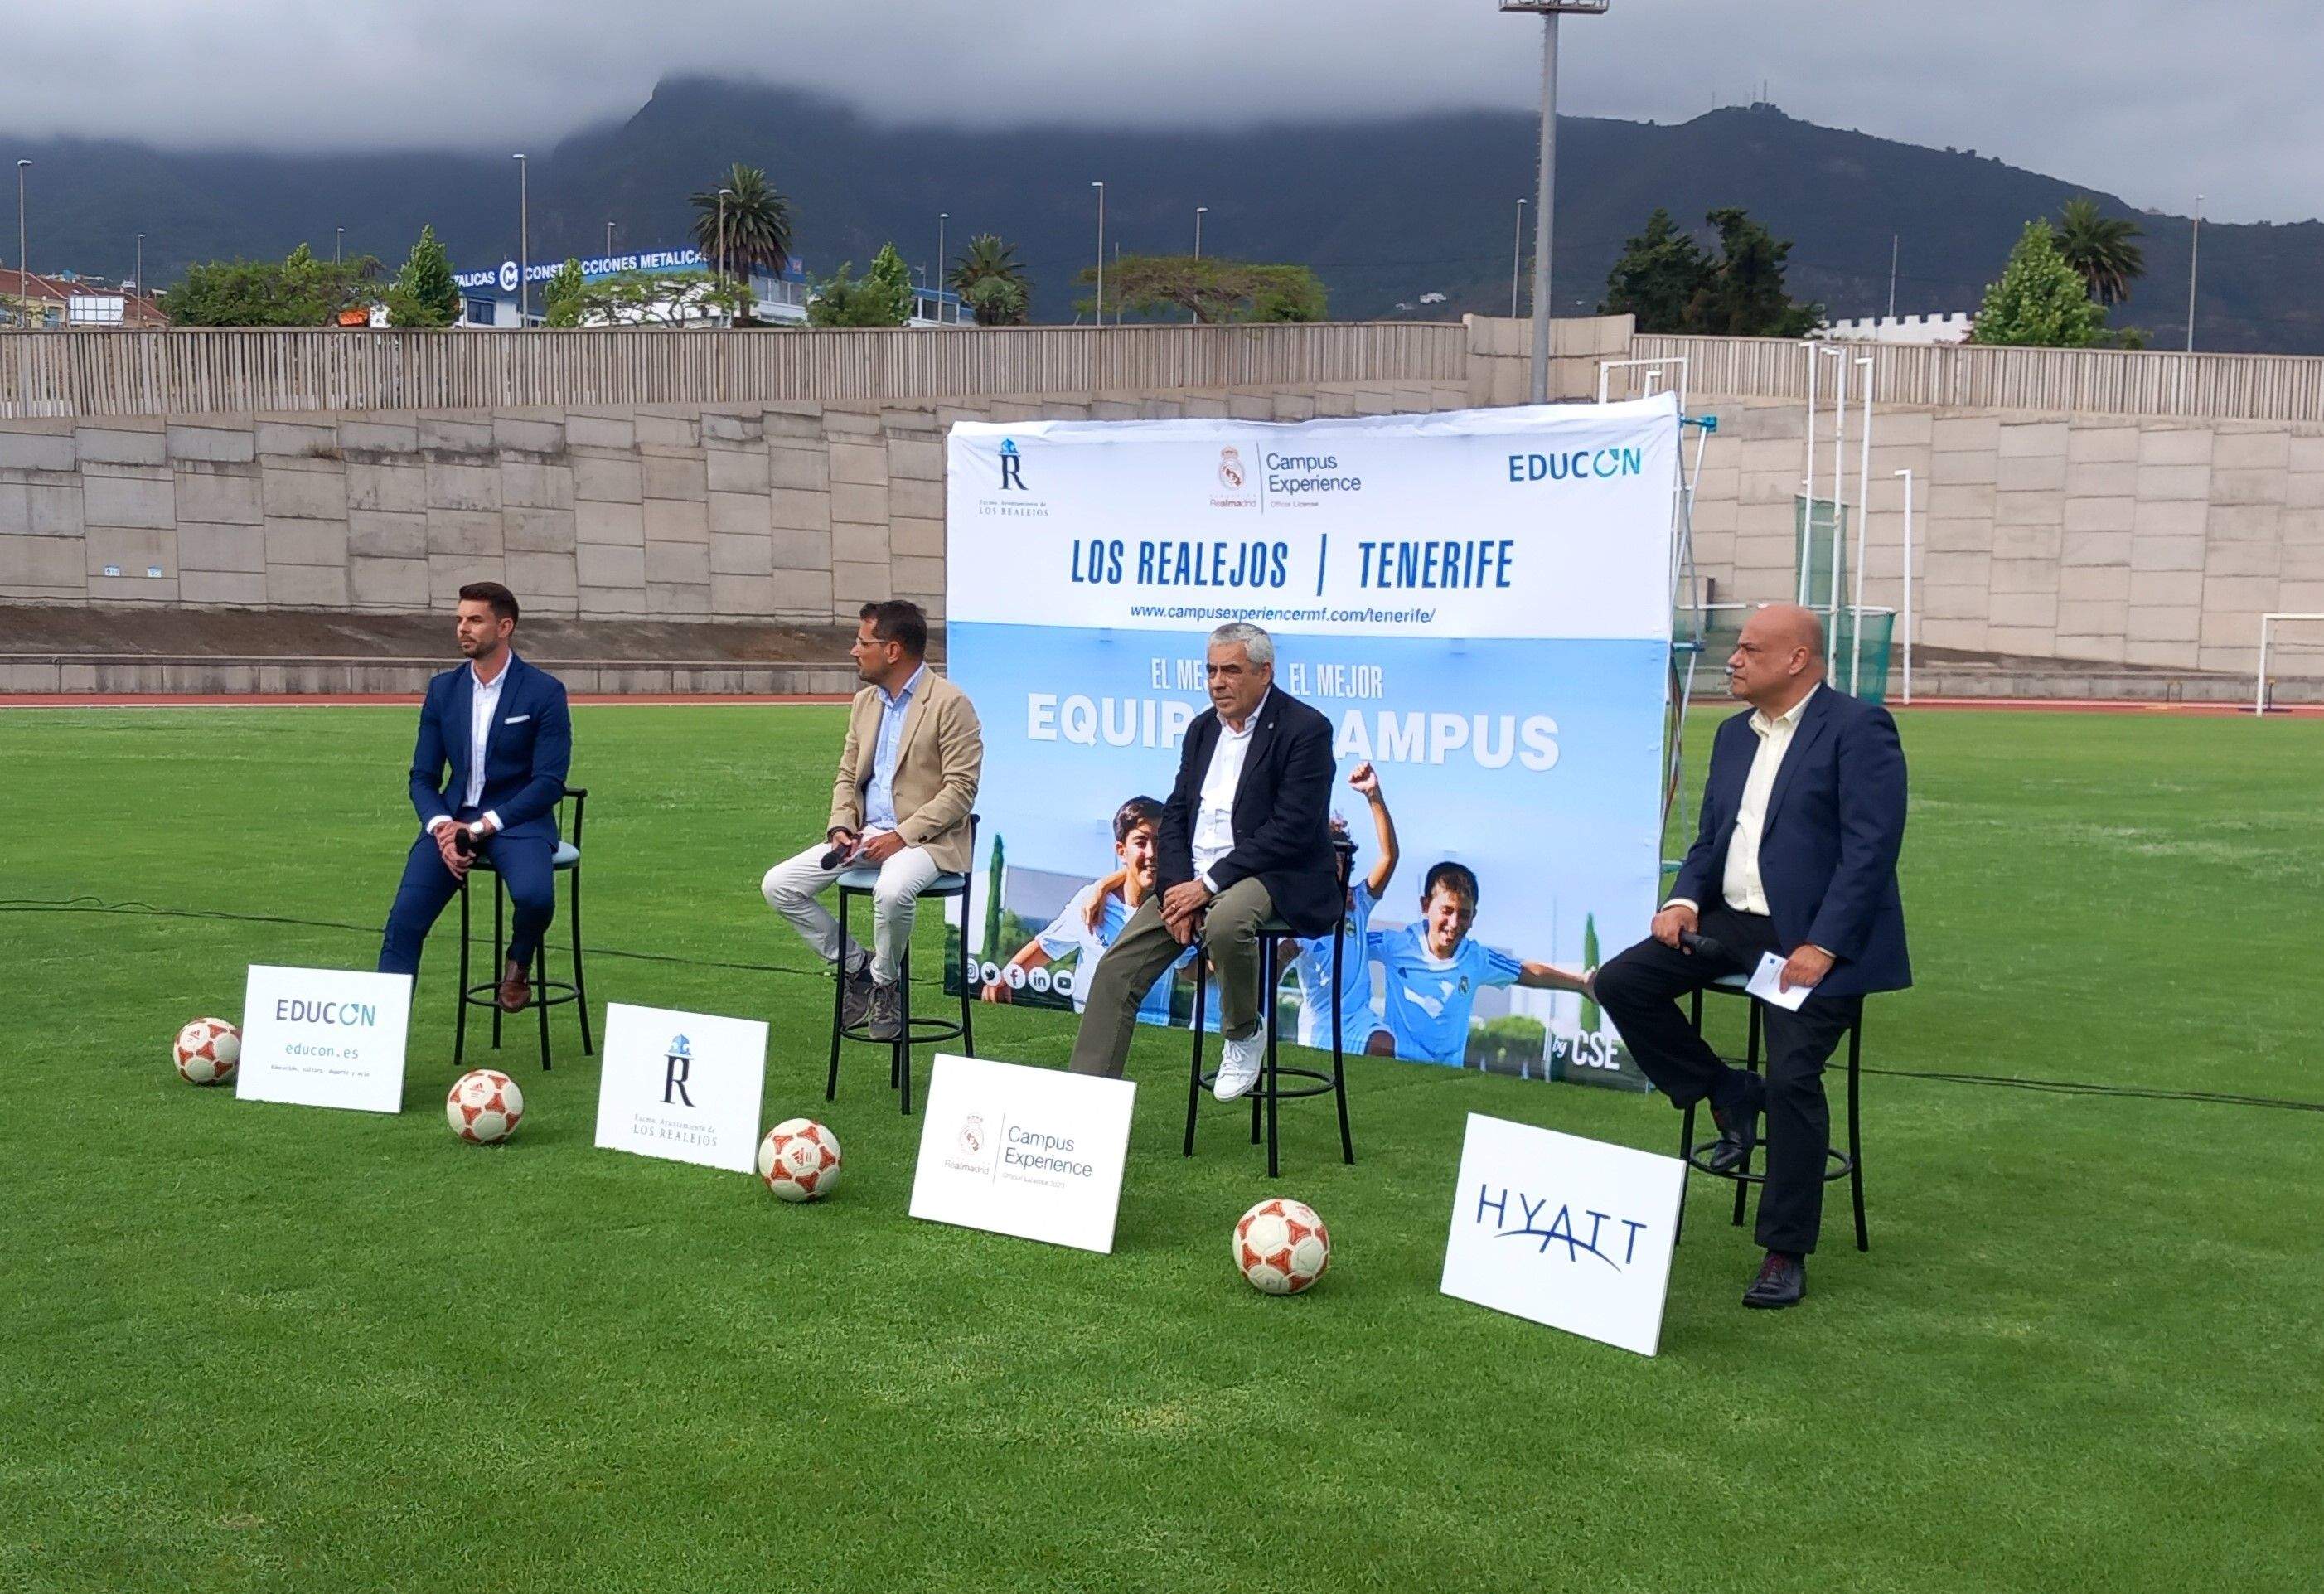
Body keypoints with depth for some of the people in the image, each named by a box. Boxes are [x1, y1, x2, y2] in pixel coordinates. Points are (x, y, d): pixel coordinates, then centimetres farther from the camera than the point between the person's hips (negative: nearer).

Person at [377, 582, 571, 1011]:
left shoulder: (545, 692, -6)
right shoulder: (443, 689, 8)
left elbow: (550, 782, -10)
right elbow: (423, 777, 9)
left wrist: (483, 826, -18)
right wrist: (442, 827, -12)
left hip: (517, 819, -4)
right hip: (452, 818, 4)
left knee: (535, 896, -33)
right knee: (404, 921, -16)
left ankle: (518, 966, 1)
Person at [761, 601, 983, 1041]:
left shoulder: (950, 704, -10)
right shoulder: (865, 702, 15)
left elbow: (960, 789, -15)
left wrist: (902, 835, -21)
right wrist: (841, 827, -1)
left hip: (925, 837, -8)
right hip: (864, 834, 8)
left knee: (892, 890, -39)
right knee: (777, 886, -6)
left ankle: (885, 983, -9)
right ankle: (856, 967, 8)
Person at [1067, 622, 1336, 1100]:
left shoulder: (1306, 729, -9)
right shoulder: (1203, 728, 14)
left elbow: (1290, 830, -17)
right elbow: (1175, 816, 13)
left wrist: (1208, 886, -19)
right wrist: (1176, 887, -7)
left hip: (1271, 876, -7)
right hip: (1191, 879, 7)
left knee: (1225, 923, -38)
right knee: (1116, 968, -7)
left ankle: (1244, 1036, -10)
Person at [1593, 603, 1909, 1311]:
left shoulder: (1857, 729, -9)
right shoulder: (1735, 734, 15)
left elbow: (1871, 848, -17)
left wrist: (1821, 947, -23)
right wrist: (1684, 900, -3)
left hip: (1814, 939, -7)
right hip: (1733, 921, 8)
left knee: (1792, 1078, -16)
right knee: (1621, 983, -8)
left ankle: (1786, 1254, -1)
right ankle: (1729, 1099, 9)